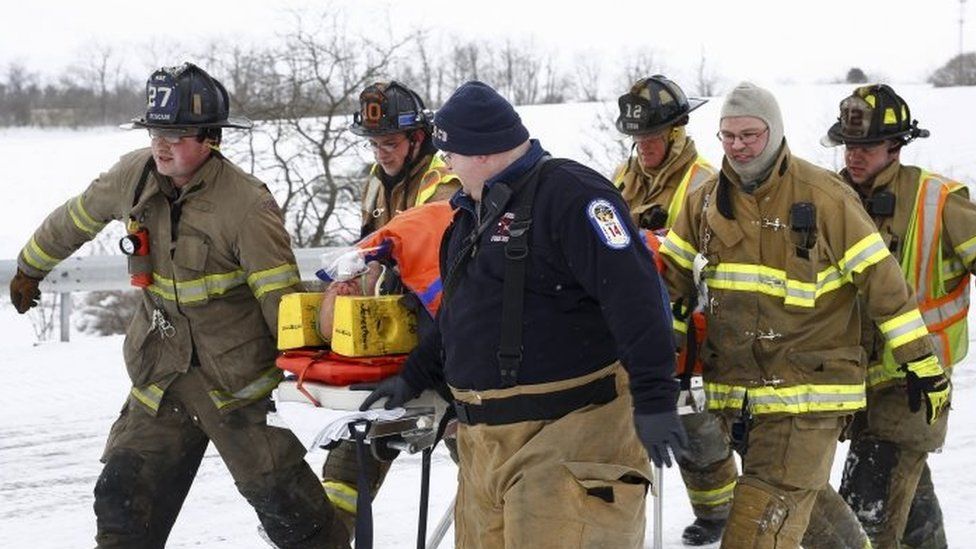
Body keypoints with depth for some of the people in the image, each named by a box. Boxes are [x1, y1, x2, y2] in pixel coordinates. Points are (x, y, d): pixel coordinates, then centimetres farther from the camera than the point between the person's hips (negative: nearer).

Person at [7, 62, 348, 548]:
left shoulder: (247, 205, -20)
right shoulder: (135, 176, -2)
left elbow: (281, 298, -19)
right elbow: (77, 219, 18)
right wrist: (30, 267, 31)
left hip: (236, 378, -5)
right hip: (160, 377, 5)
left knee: (280, 497, -5)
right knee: (123, 496, 5)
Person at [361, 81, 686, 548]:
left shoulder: (569, 194, -13)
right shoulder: (474, 211, 18)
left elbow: (635, 295, -21)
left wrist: (654, 398, -25)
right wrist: (415, 377, 30)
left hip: (568, 429, -9)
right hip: (484, 439, 9)